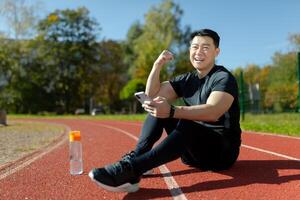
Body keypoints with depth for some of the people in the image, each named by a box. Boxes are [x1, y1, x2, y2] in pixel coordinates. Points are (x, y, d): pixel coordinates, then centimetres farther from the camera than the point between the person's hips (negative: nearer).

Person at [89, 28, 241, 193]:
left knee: (187, 125, -37)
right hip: (193, 151, 7)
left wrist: (172, 111, -44)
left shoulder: (224, 78, -12)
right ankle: (136, 157, -21)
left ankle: (131, 168, -41)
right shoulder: (188, 79, 9)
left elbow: (213, 112, -32)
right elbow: (152, 95, 5)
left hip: (223, 151, -6)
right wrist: (157, 65, -7)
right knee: (158, 108, -5)